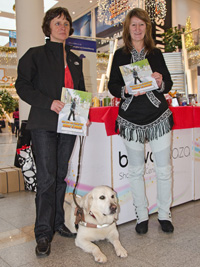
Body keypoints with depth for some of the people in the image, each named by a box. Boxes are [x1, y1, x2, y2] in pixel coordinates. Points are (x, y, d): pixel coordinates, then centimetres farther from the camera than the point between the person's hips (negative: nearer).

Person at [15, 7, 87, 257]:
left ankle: (58, 222, 24)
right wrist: (49, 103, -18)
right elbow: (22, 86, -6)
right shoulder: (35, 55, 2)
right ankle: (43, 232, 3)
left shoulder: (75, 59, 18)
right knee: (46, 177, -8)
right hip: (44, 124, -5)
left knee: (61, 175, 11)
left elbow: (81, 90, 23)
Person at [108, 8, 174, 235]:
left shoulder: (156, 53, 9)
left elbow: (168, 84, 10)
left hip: (159, 117, 1)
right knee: (136, 169, 8)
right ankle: (142, 215, 25)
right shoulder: (120, 55, 6)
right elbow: (112, 86, 2)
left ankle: (164, 214, 23)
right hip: (131, 119, 0)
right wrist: (127, 90, -17)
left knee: (164, 169, 3)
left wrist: (160, 82, -13)